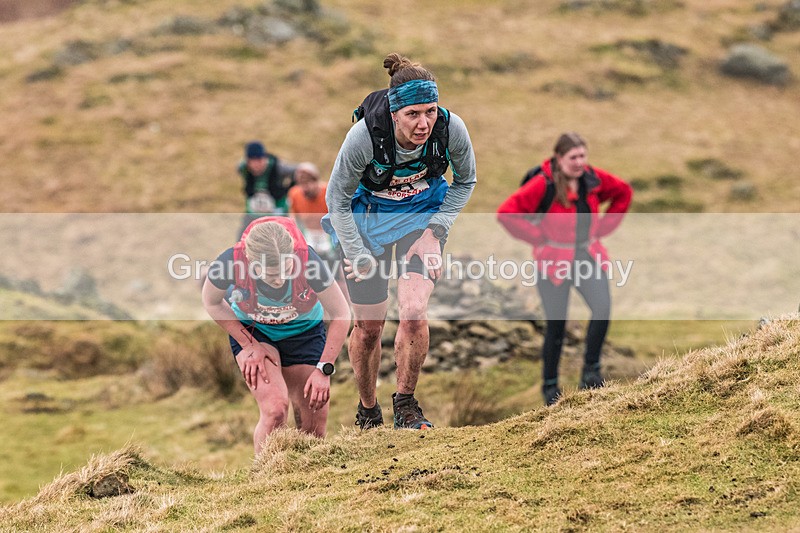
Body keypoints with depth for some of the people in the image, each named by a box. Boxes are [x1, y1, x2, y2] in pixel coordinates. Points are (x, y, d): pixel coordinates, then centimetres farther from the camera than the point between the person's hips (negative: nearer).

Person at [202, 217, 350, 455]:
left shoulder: (307, 261, -35)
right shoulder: (230, 263, -34)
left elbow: (341, 315, -19)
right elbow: (212, 302, -9)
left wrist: (323, 370, -19)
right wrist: (249, 345, -12)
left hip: (303, 331, 1)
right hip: (252, 330, -1)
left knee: (314, 429, -1)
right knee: (275, 410, -23)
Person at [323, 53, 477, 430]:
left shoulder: (451, 129, -26)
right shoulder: (364, 136, -32)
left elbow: (465, 182, -2)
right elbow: (337, 199, -13)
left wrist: (435, 231, -12)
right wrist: (358, 255, -15)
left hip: (424, 211, 1)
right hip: (369, 213, -1)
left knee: (413, 312, -19)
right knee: (368, 324, 5)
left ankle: (405, 406, 1)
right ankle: (367, 413, 28)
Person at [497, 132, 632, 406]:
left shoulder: (594, 179, -1)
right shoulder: (543, 185, -16)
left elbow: (623, 192, 18)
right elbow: (506, 213, -18)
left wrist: (603, 227, 9)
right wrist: (538, 237, -14)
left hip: (589, 256, 3)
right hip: (554, 261, -3)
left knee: (602, 308, -21)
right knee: (556, 326, 3)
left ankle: (591, 369, -4)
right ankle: (550, 385, 23)